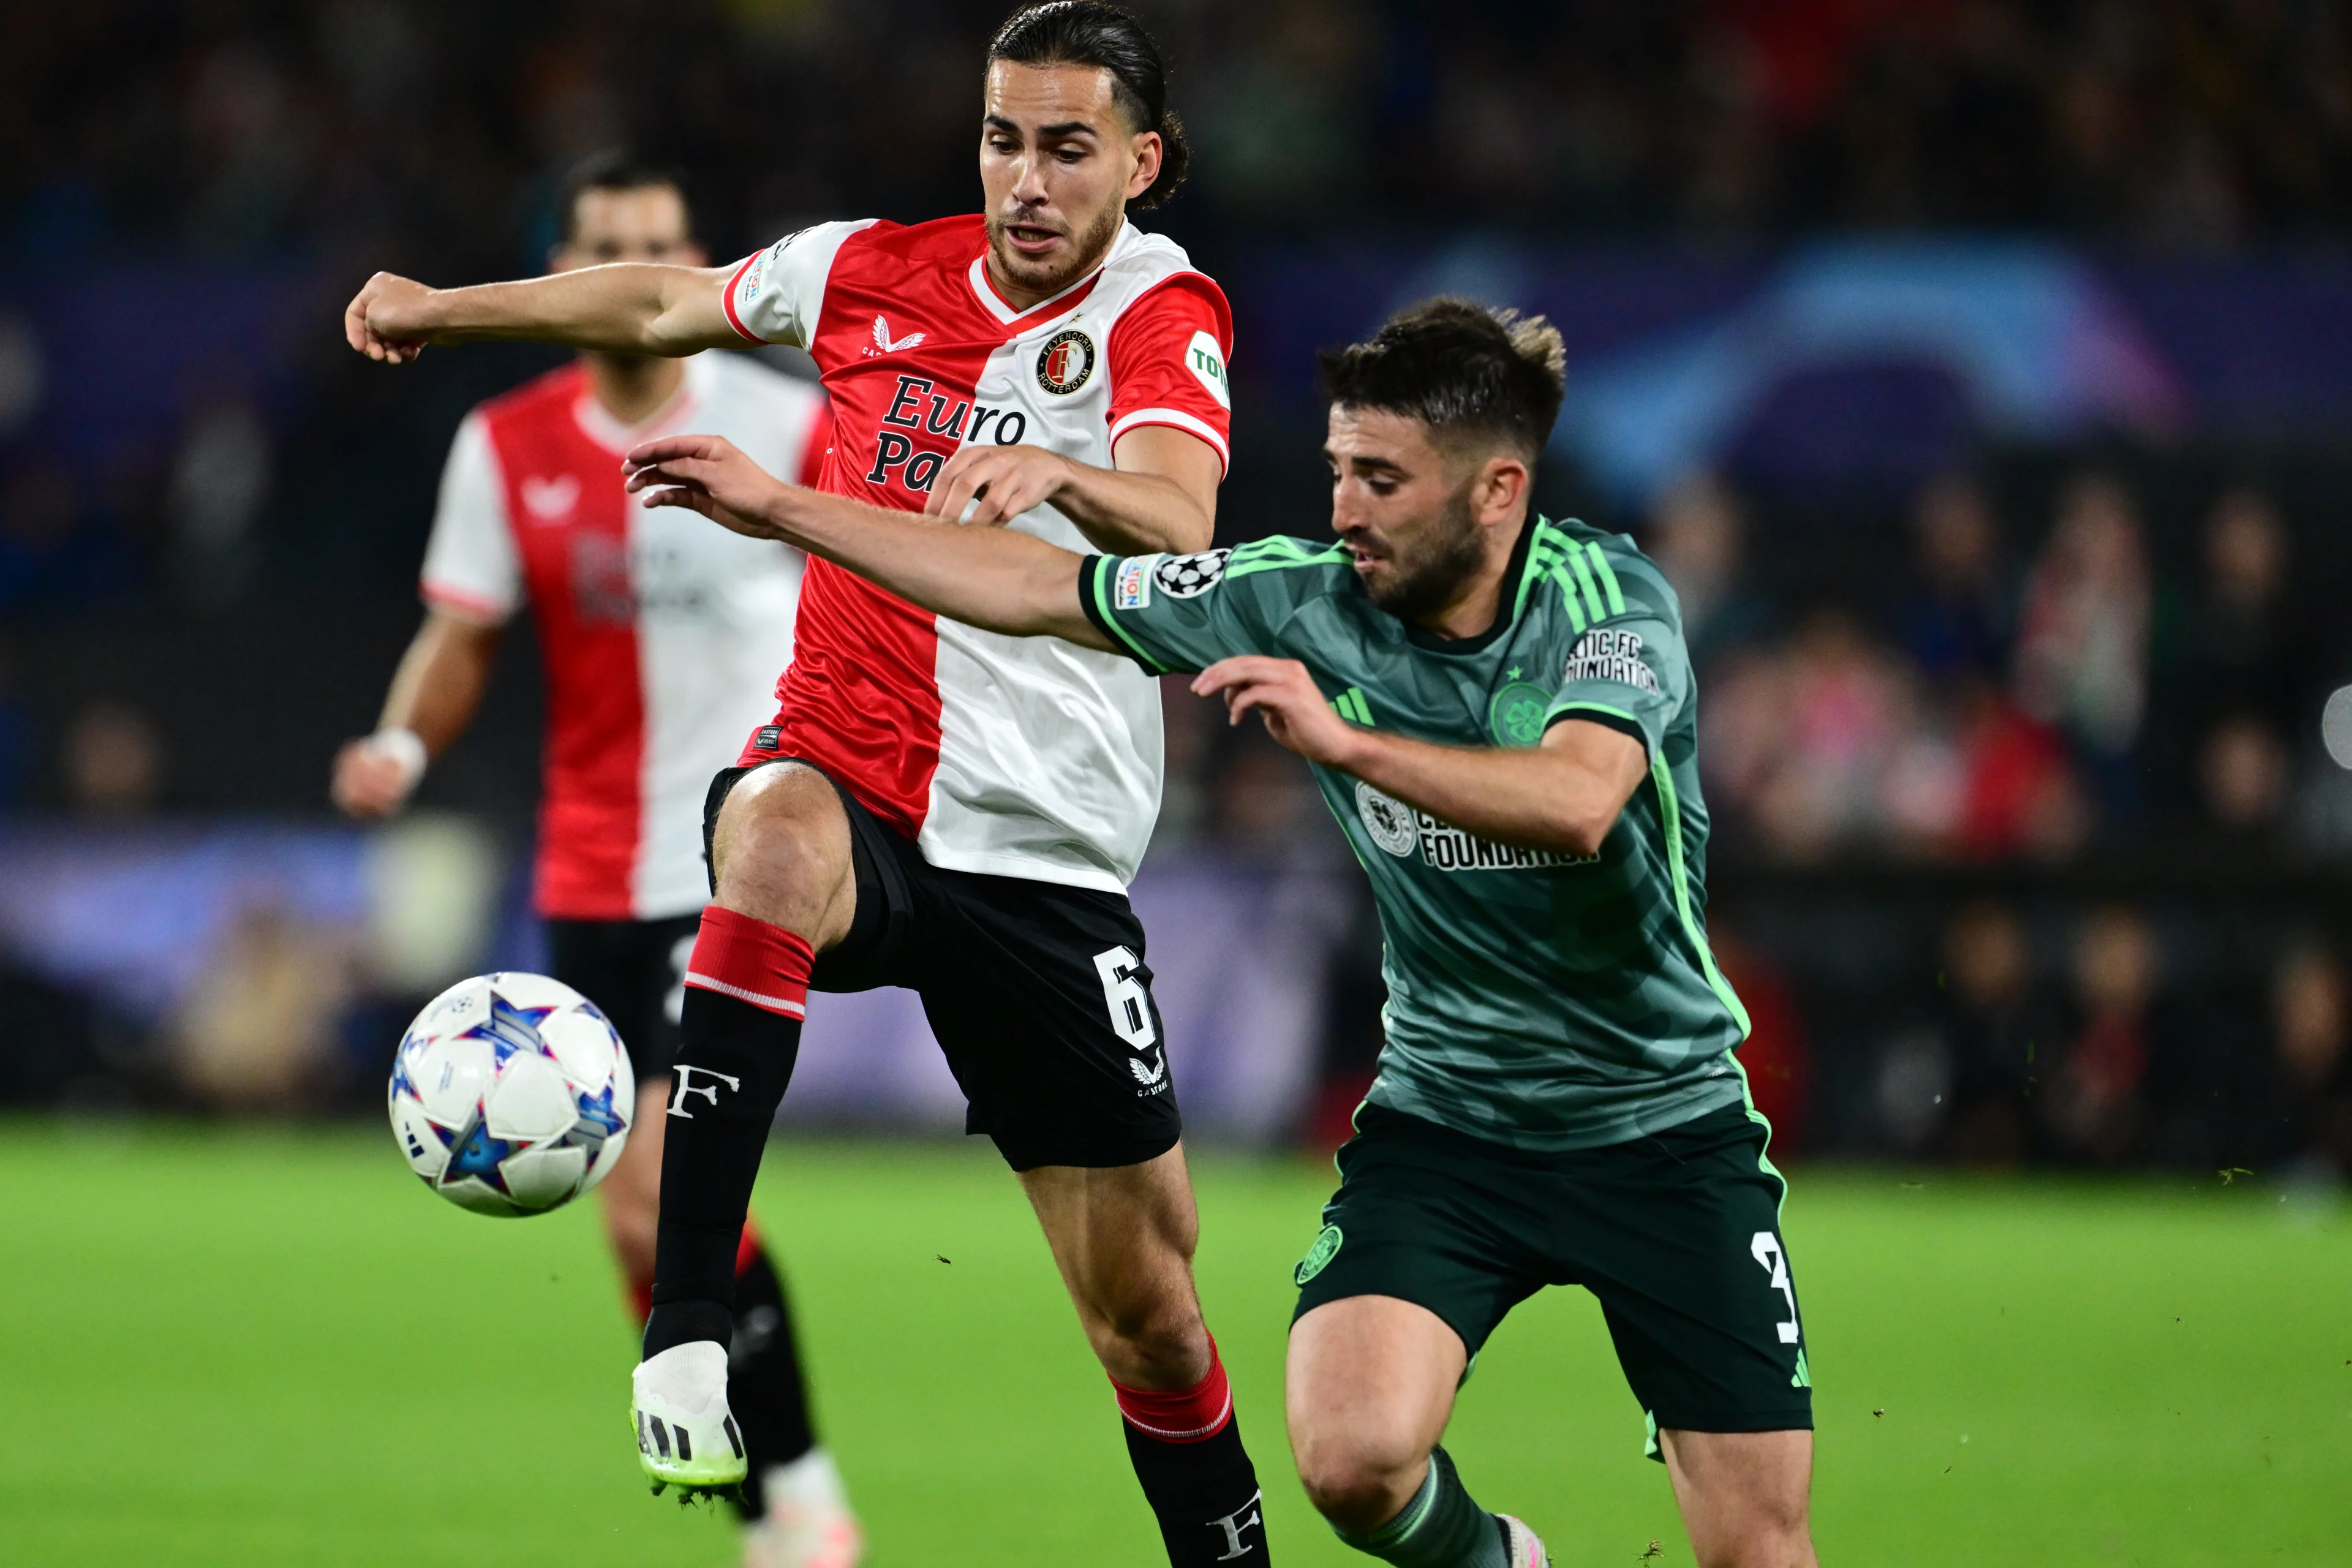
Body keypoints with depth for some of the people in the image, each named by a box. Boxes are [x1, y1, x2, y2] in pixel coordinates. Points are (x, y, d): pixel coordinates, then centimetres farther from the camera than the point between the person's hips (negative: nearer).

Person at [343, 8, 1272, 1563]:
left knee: (1149, 1311, 1)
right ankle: (687, 1336, -41)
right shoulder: (873, 272, 4)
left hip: (1046, 859, -1)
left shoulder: (1162, 313, -8)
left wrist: (1057, 471, -49)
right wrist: (451, 308, 29)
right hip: (841, 777, 1)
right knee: (780, 844, -37)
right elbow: (675, 301, 25)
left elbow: (1178, 526, -29)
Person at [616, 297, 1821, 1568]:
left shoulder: (1614, 601, -15)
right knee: (1353, 1461, -21)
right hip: (1442, 1120, 2)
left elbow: (1578, 803, -34)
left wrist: (1347, 743, -43)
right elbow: (1040, 590, 1)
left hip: (1664, 1120, -2)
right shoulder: (1307, 602, -6)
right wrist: (777, 508, 2)